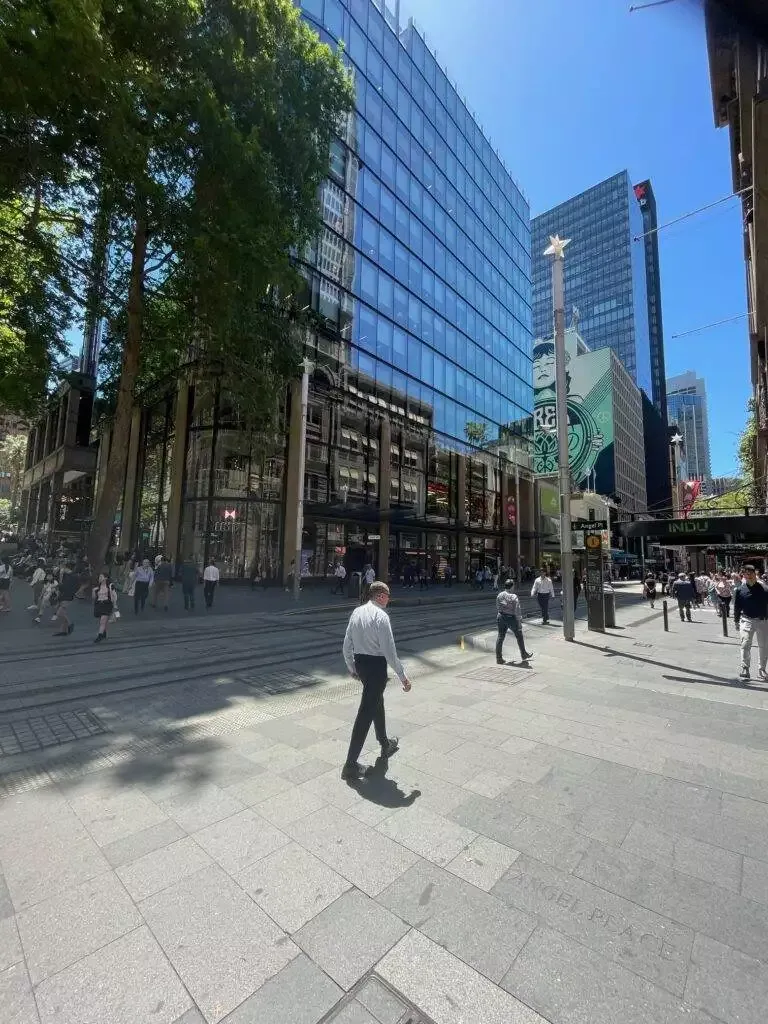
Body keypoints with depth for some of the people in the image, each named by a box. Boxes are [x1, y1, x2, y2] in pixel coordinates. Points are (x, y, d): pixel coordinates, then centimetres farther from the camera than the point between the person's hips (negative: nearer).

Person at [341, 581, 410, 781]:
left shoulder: (356, 612, 3)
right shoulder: (381, 616, -19)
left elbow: (347, 645, 8)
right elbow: (389, 651, -20)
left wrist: (352, 667, 21)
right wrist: (403, 676, -12)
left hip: (360, 662, 8)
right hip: (376, 665, -8)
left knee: (377, 702, 26)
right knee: (366, 712, 2)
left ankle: (385, 744, 46)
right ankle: (351, 764, 10)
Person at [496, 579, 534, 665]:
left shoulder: (499, 595, -2)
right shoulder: (514, 597, -18)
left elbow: (497, 608, 6)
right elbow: (517, 611, -18)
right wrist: (519, 619, -9)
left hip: (501, 617, 5)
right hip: (511, 618, -4)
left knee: (500, 637, 10)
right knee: (519, 636, 17)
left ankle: (498, 658, 11)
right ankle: (524, 654, 36)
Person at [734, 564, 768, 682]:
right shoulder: (740, 589, -2)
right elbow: (736, 607, 4)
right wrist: (736, 621, 5)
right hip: (747, 620, -1)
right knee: (745, 644, -8)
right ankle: (745, 669, -2)